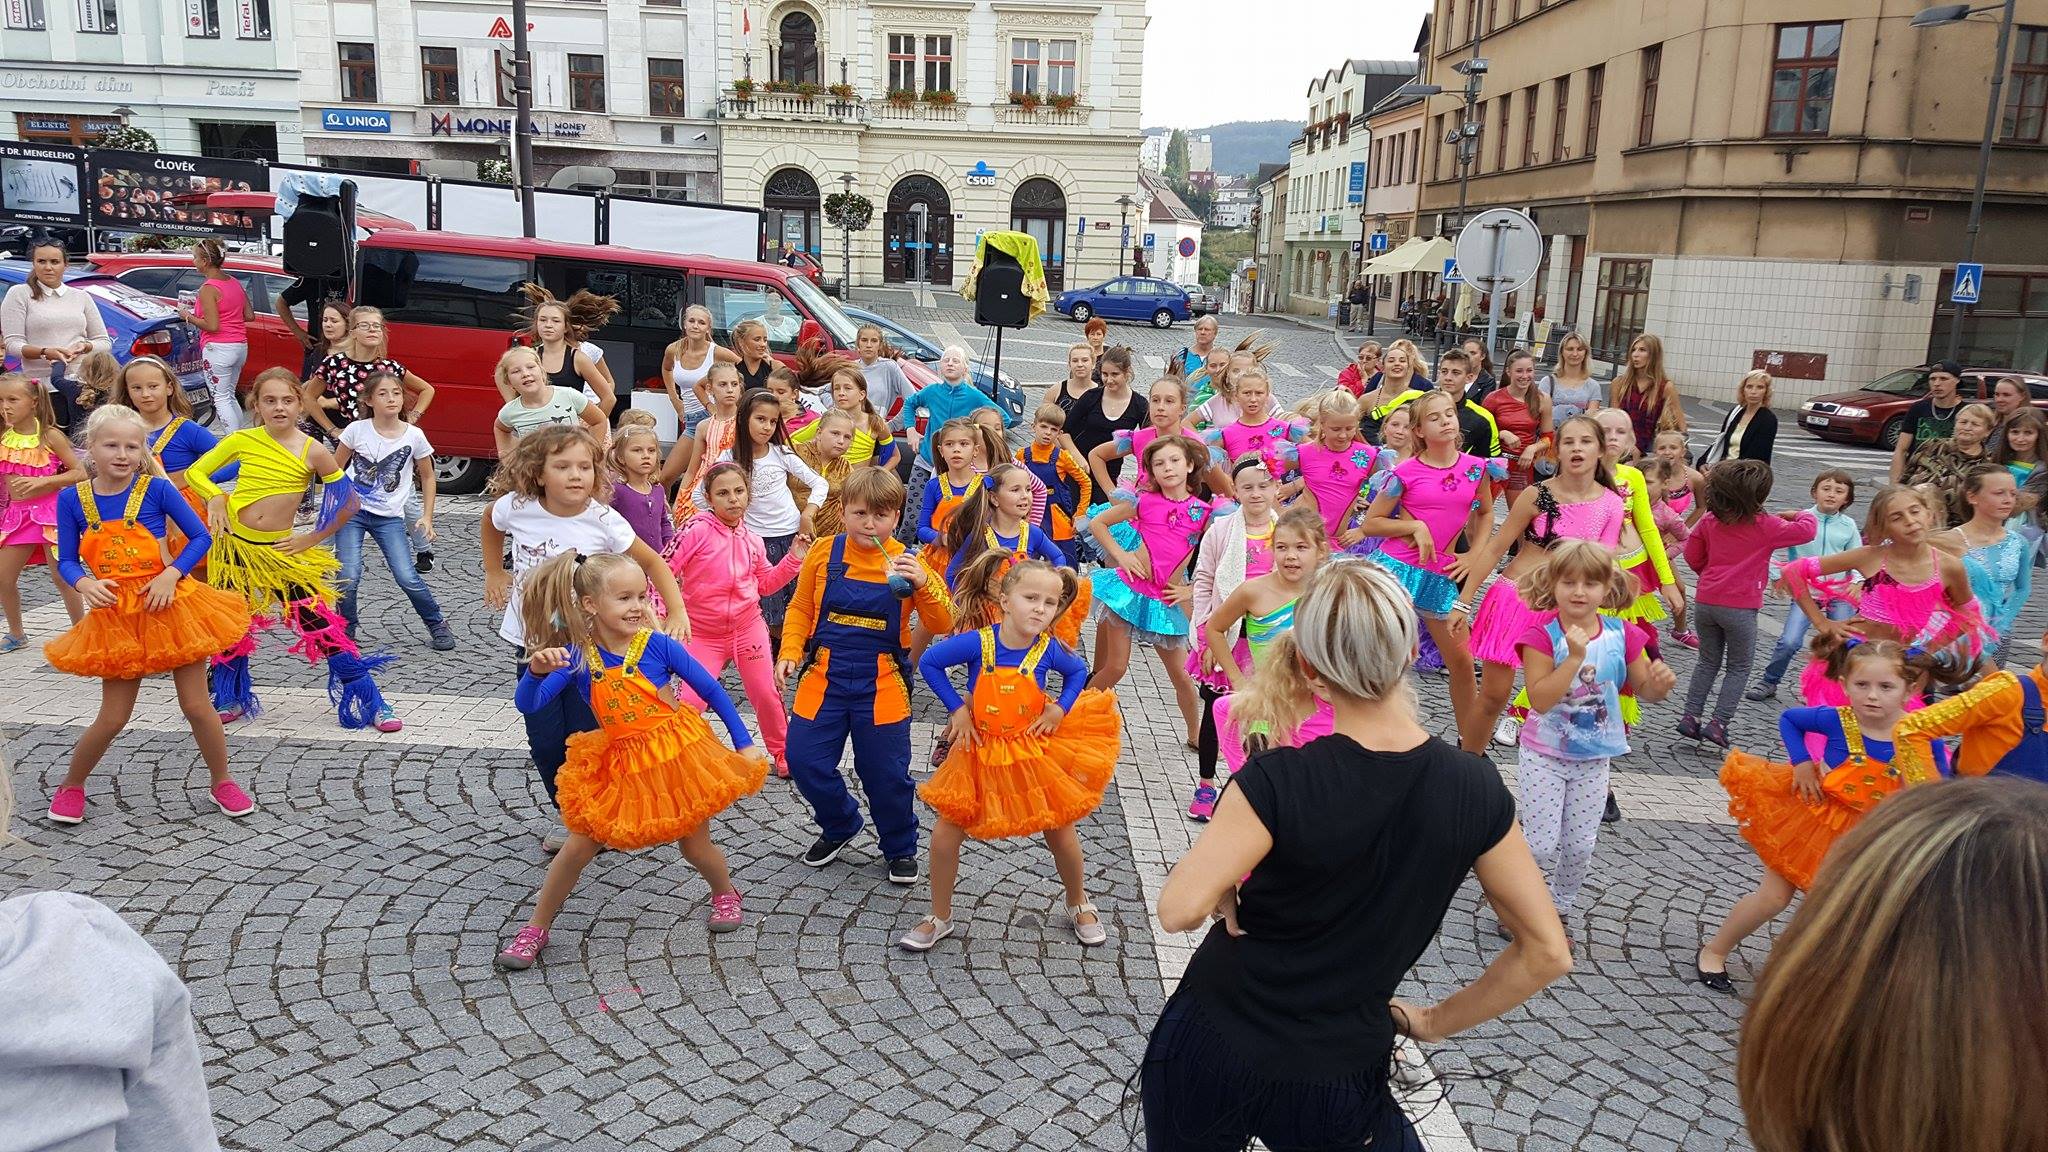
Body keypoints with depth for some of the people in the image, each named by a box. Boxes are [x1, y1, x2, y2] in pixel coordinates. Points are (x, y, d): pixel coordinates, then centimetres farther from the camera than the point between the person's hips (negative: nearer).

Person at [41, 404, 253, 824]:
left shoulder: (155, 488, -9)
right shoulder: (72, 498, -3)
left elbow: (201, 536, -4)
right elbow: (66, 561, 4)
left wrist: (171, 574, -16)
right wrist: (84, 584, -16)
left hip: (170, 604, -1)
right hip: (117, 614, 1)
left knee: (197, 706, 4)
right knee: (113, 718, 6)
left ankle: (223, 783, 22)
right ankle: (71, 786, 32)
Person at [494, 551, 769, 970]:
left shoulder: (658, 646, -16)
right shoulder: (577, 657, -12)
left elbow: (712, 690, -7)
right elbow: (528, 705, -18)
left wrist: (744, 743, -6)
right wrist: (536, 671, -40)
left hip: (677, 757, -1)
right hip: (619, 765, 2)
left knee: (696, 846, 9)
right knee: (579, 846, 3)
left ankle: (725, 894, 42)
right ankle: (535, 930, 22)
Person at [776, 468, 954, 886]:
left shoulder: (905, 562, -6)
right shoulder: (824, 553, -2)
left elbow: (941, 625, -11)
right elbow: (800, 609, 9)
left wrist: (923, 583, -27)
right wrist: (789, 652, -5)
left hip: (882, 684, -2)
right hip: (824, 677, 2)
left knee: (886, 774, 4)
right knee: (804, 761, 1)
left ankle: (900, 848, 30)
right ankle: (840, 826, 31)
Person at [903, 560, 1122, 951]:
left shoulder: (1048, 650, -14)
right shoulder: (977, 642, -20)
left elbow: (1077, 671, 8)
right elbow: (928, 662, -7)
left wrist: (1061, 709, -5)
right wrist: (956, 708, -9)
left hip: (1036, 751, 1)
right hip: (981, 751, -1)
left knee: (1060, 831, 10)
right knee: (945, 833, 0)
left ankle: (1078, 905, 37)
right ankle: (940, 918, 20)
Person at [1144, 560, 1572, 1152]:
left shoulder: (1278, 782, -22)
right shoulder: (1475, 791, -11)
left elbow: (1179, 910, -27)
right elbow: (1546, 953, -4)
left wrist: (1225, 887, -6)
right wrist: (1433, 1022, 6)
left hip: (1213, 1049, -1)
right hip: (1338, 1085, 1)